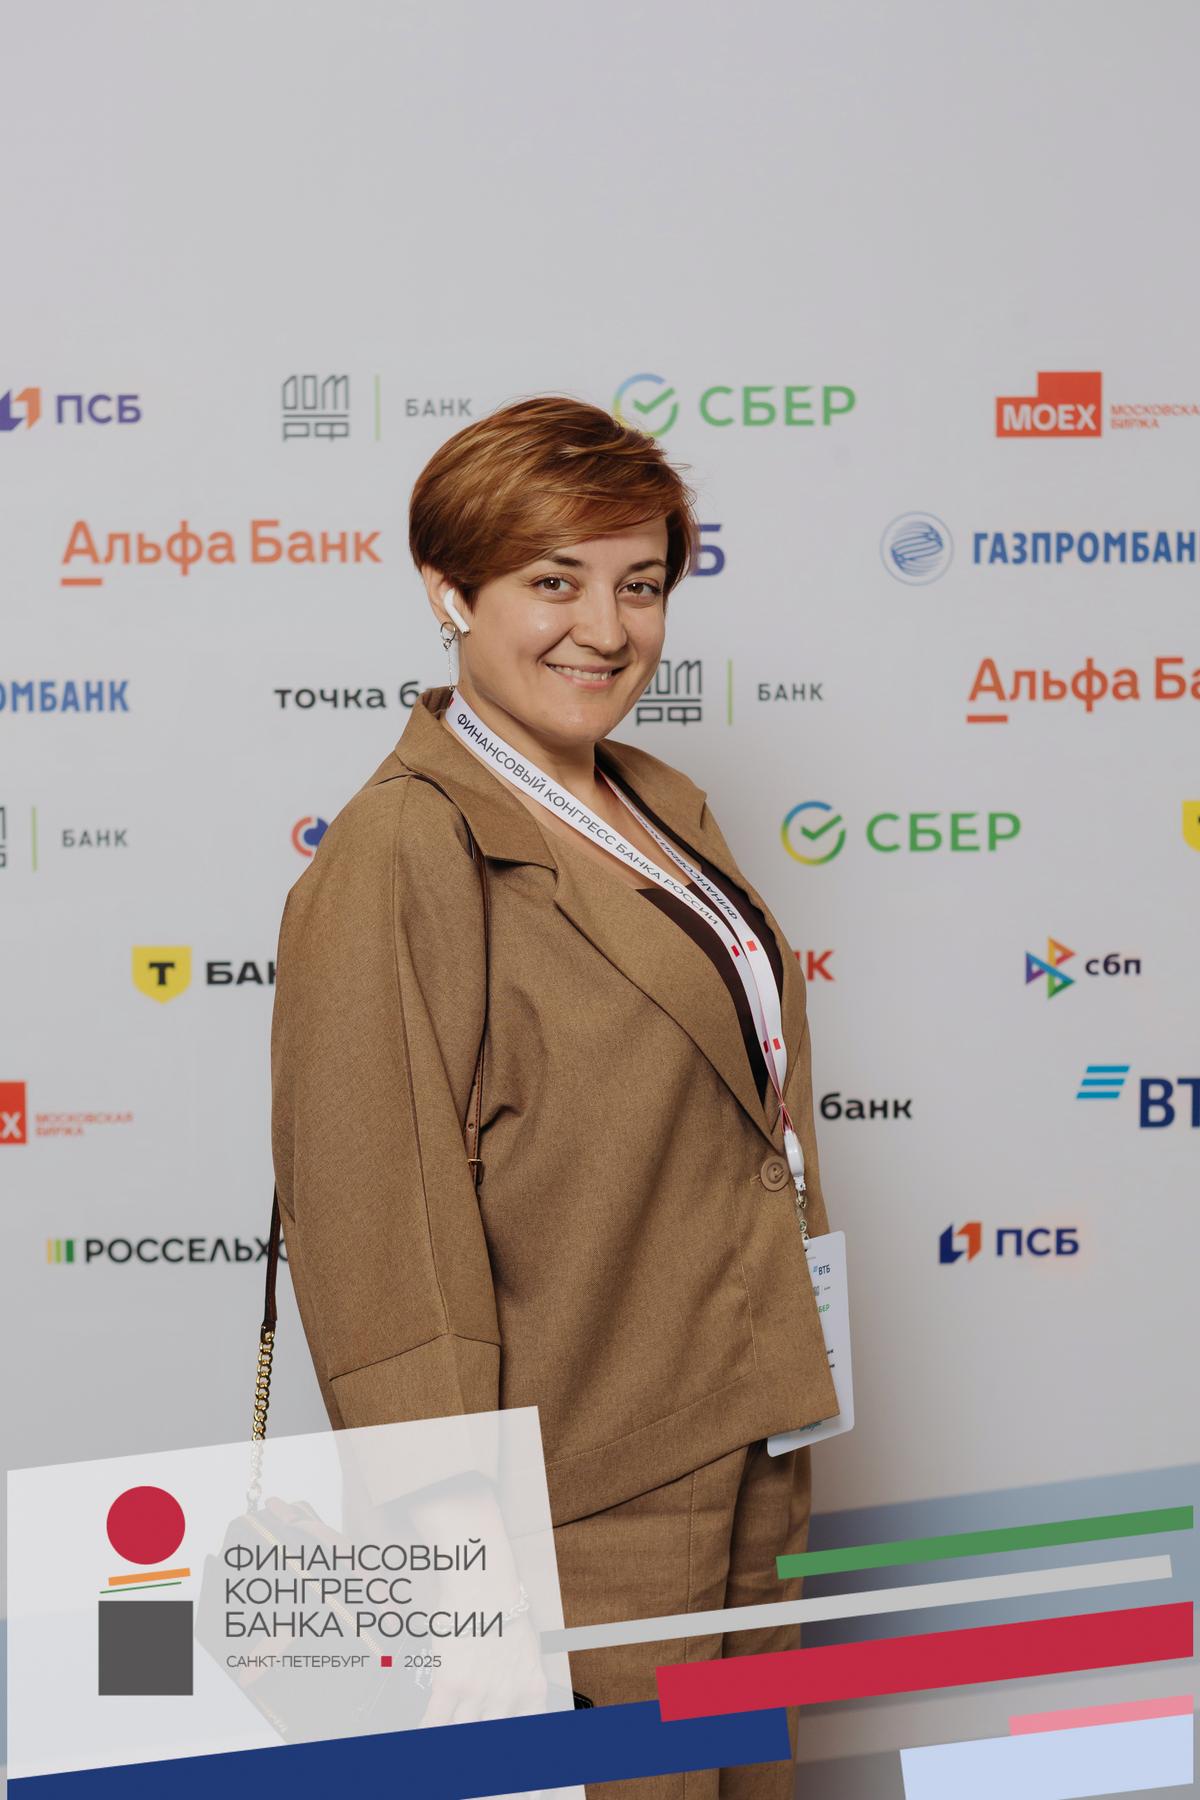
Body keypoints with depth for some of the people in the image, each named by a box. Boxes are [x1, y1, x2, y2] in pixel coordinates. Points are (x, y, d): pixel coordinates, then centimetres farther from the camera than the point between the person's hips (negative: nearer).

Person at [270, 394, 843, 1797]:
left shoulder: (667, 813, 10)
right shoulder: (402, 856, -17)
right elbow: (380, 1230, -20)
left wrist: (791, 1403, 18)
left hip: (752, 1457, 8)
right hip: (580, 1519, -8)